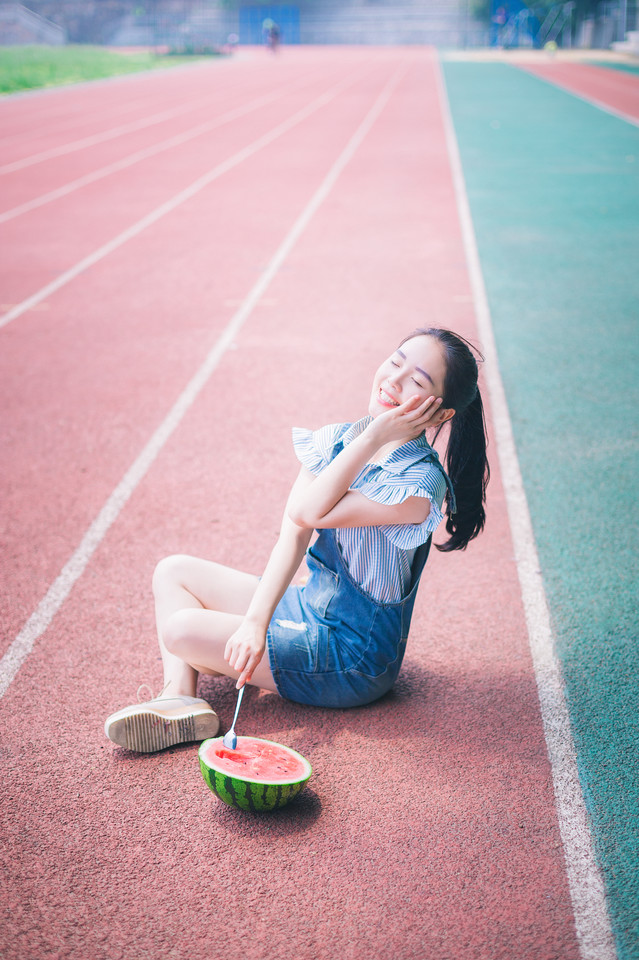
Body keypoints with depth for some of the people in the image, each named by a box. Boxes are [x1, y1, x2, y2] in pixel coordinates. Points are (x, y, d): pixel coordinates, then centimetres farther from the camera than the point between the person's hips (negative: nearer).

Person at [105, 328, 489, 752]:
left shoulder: (420, 485, -26)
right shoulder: (336, 440, -4)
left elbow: (310, 513, -31)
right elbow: (293, 530, -13)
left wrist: (376, 436, -27)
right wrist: (256, 619, -25)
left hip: (354, 658, -8)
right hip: (309, 606, 8)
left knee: (181, 631, -18)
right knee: (173, 571, 4)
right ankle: (179, 697, -11)